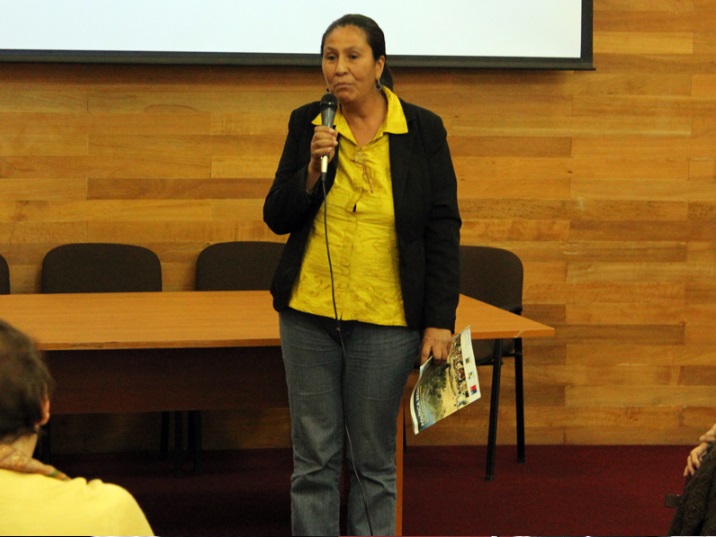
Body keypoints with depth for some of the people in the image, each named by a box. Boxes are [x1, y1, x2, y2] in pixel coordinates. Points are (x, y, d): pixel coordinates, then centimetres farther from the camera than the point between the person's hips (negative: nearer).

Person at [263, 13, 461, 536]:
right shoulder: (307, 124, 3)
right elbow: (277, 218, 3)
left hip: (385, 318, -2)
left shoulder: (423, 131, -2)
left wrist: (441, 320, -7)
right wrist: (313, 169, -15)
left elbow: (443, 231, -1)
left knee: (374, 459, 5)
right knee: (314, 456, 6)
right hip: (310, 312, 2)